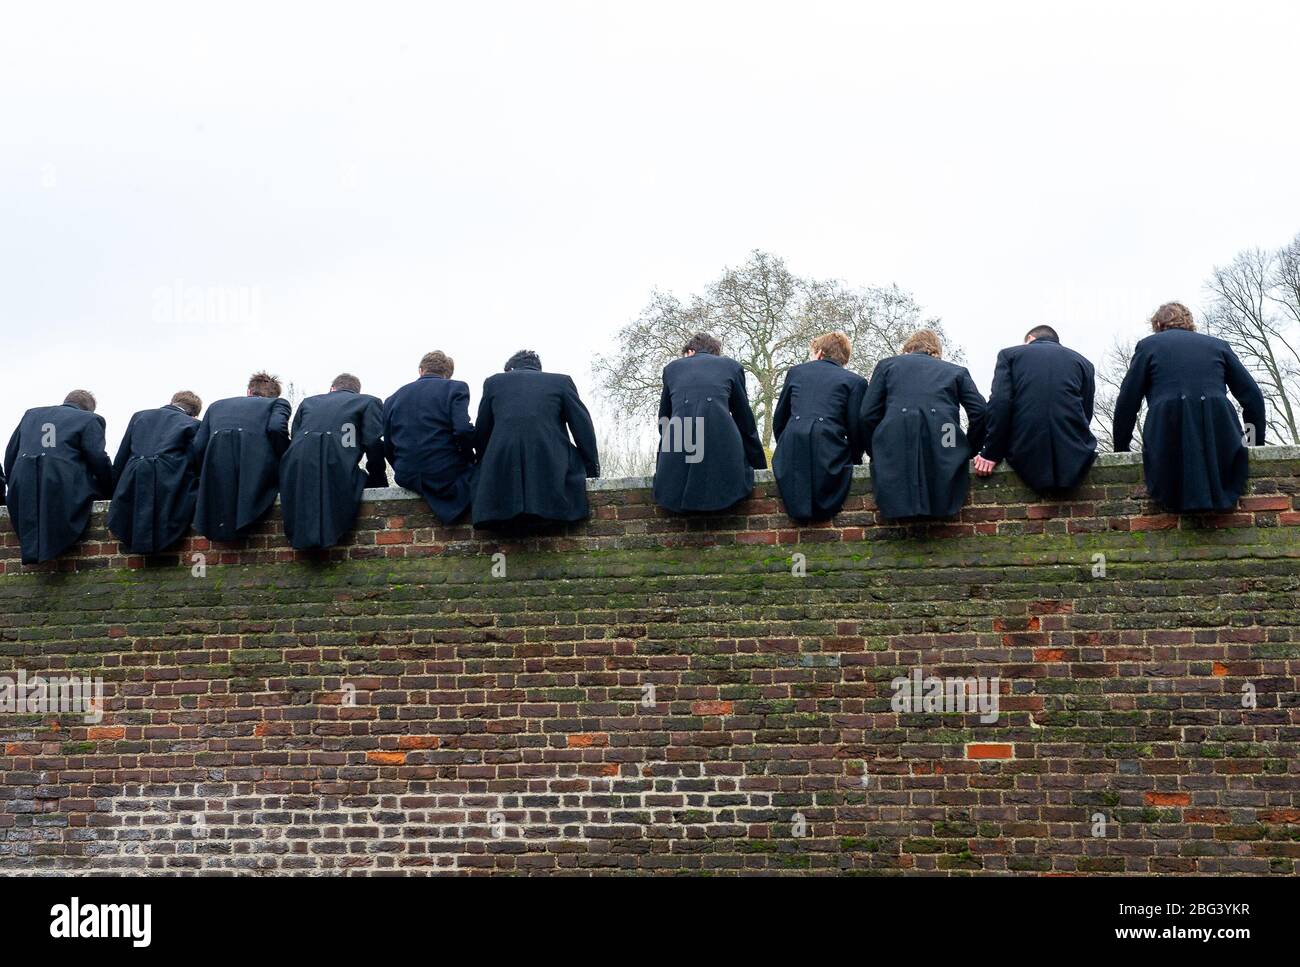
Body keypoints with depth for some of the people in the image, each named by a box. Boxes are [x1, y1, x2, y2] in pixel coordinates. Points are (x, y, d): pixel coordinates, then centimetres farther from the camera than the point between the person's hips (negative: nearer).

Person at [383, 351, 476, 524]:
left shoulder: (393, 399, 12)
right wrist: (470, 459, 2)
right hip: (447, 477, -5)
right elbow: (463, 430, -15)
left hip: (407, 479, 5)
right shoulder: (455, 388, -1)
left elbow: (388, 447, 13)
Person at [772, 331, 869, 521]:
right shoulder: (855, 381, 11)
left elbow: (779, 419, 21)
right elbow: (856, 427, 4)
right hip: (830, 451, -2)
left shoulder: (796, 371, 19)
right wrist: (855, 459, 18)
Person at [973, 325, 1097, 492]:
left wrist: (991, 453, -2)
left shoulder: (1009, 354, 11)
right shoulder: (1082, 362, 17)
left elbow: (1000, 403, -2)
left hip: (1026, 459, -1)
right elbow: (1086, 413, 13)